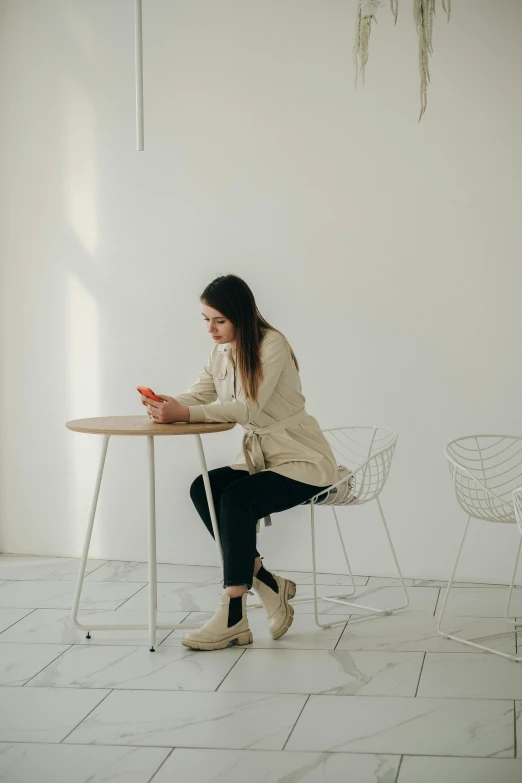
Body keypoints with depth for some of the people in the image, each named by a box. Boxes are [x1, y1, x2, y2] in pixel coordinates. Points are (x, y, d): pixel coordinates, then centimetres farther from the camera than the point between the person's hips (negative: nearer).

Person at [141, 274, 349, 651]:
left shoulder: (272, 345, -17)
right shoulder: (222, 352, 7)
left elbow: (249, 408, -27)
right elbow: (198, 396, -1)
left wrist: (183, 413, -35)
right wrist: (166, 404, -24)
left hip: (304, 463, -8)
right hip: (258, 458, 8)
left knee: (236, 498, -30)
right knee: (203, 489, -18)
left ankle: (233, 617, -25)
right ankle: (267, 585, -12)